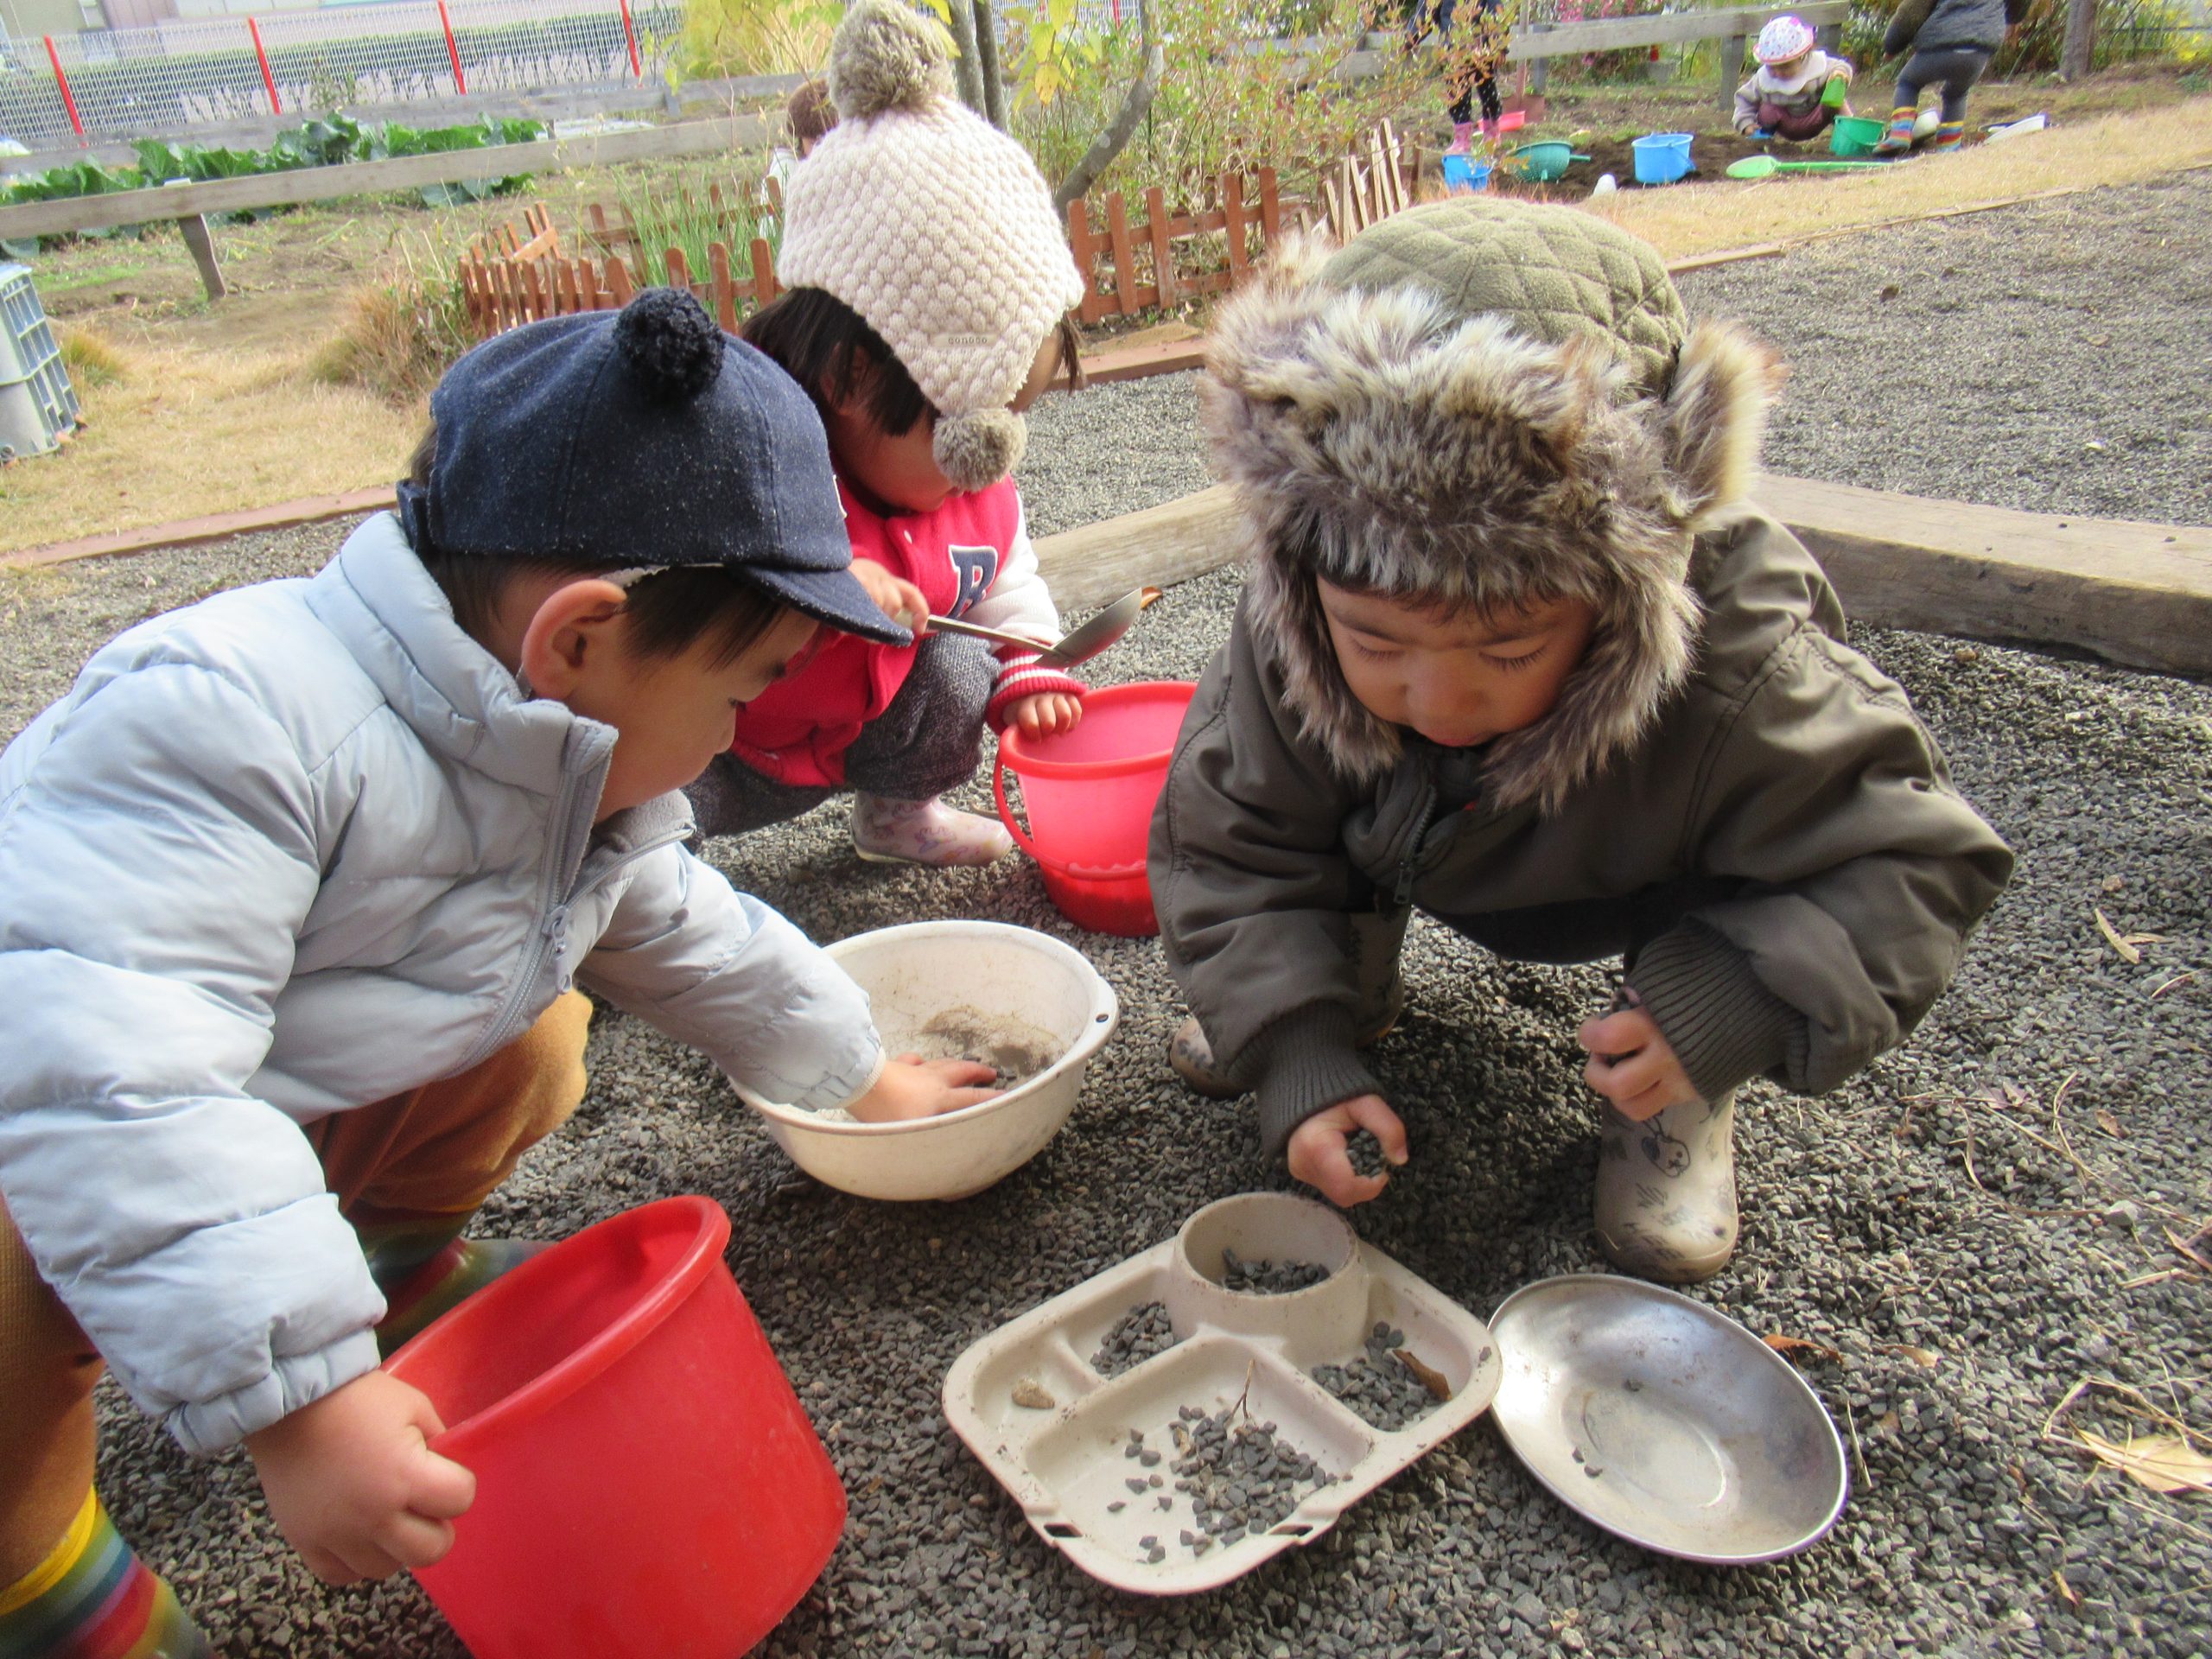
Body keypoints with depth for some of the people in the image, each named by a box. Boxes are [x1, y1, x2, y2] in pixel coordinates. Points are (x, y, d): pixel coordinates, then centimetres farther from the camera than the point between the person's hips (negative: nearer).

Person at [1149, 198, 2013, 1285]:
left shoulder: (1735, 687, -41)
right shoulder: (1283, 655, -33)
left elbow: (1914, 861, -28)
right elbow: (1232, 856, -19)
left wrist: (1740, 1002, -45)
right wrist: (1294, 1051, -30)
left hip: (1655, 902, -2)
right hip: (1431, 858, 3)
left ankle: (1675, 1104, 3)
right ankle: (1351, 990, 12)